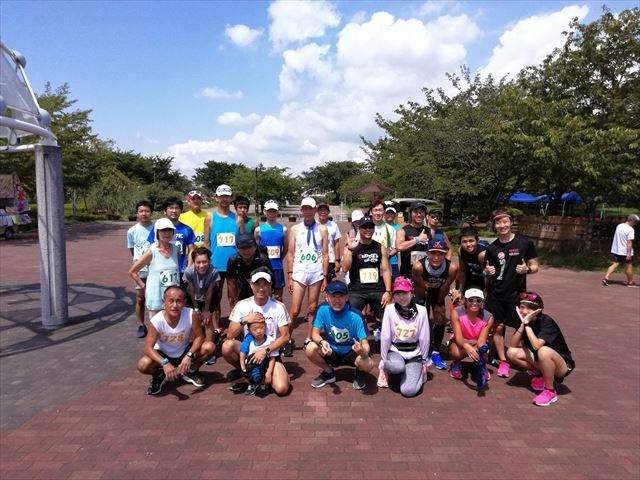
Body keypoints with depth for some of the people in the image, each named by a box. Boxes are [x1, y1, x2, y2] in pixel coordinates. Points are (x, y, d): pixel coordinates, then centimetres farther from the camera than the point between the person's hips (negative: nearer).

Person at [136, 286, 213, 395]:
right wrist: (165, 363, -42)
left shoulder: (191, 314, -25)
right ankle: (159, 375, 7)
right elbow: (148, 348, -27)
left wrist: (189, 355, -32)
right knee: (143, 365, -31)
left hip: (185, 351, 2)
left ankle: (191, 371, 7)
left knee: (209, 346, -23)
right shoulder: (156, 321, -27)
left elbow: (199, 337, -16)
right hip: (164, 355, -2)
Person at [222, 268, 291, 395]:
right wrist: (245, 321, -22)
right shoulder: (242, 305, -6)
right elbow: (230, 336, -7)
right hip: (248, 351, 2)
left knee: (282, 389, -23)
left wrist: (265, 350, -17)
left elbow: (285, 337, -7)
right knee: (227, 346, -29)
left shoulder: (278, 307, -9)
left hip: (271, 354, -1)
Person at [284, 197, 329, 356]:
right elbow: (291, 254, 5)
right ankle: (288, 340, 12)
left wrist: (325, 277, 0)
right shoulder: (295, 229, 6)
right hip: (299, 273, 0)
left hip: (316, 273, 0)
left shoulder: (322, 230, 5)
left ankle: (309, 340, 18)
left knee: (312, 309, 7)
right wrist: (289, 276, 0)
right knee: (294, 310, -3)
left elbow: (325, 255, 4)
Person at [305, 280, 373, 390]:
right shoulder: (323, 310, -15)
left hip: (351, 352, -2)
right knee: (310, 349, -26)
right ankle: (328, 372, 6)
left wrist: (363, 351, -47)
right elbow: (315, 333, -12)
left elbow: (365, 343, -22)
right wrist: (322, 342, -36)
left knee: (367, 364, -33)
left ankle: (359, 373, 8)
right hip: (331, 351, 3)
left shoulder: (355, 316, -22)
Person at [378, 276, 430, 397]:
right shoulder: (390, 309, -11)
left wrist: (424, 362, 4)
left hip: (414, 354, 1)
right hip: (395, 351, -1)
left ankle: (417, 371, 14)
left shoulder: (421, 311, -9)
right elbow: (385, 337, -7)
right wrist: (383, 361, -4)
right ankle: (386, 369, 0)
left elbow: (425, 339, -2)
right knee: (397, 367, -38)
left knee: (408, 391, -19)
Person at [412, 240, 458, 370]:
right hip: (423, 293, -2)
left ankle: (435, 352, 16)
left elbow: (445, 288, -16)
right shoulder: (419, 266, -39)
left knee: (441, 320, 0)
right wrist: (422, 304, -9)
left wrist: (439, 304, -3)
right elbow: (420, 287, -22)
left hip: (438, 293, 2)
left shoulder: (452, 268, -33)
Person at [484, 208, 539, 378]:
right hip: (495, 295, 2)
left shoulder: (525, 243, -3)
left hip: (517, 294, -2)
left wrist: (526, 269, -20)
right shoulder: (491, 248, 5)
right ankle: (502, 361, 18)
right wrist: (487, 271, -8)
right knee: (498, 327, 4)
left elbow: (535, 267, 2)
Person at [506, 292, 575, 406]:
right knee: (512, 352, -14)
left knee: (544, 351, -38)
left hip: (563, 364, -6)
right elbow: (513, 345, -13)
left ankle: (550, 391, -17)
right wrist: (523, 324, -22)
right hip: (539, 360, 6)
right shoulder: (524, 320, -5)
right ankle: (539, 374, 6)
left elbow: (537, 346, -37)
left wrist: (527, 324, -30)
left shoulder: (546, 322, -23)